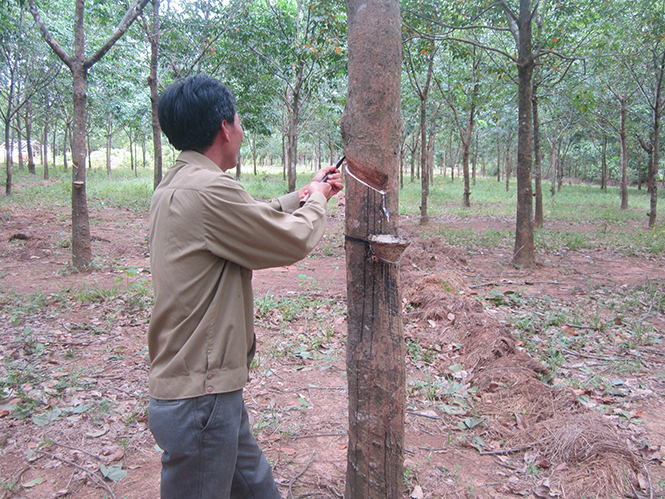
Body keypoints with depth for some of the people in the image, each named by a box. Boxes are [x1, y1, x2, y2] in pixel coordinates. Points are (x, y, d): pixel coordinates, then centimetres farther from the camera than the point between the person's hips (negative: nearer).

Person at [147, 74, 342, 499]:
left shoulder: (175, 187, 7)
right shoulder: (209, 190, -24)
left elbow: (256, 221, 19)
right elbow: (295, 240, -15)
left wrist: (304, 195, 25)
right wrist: (317, 200, 5)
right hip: (200, 400, -9)